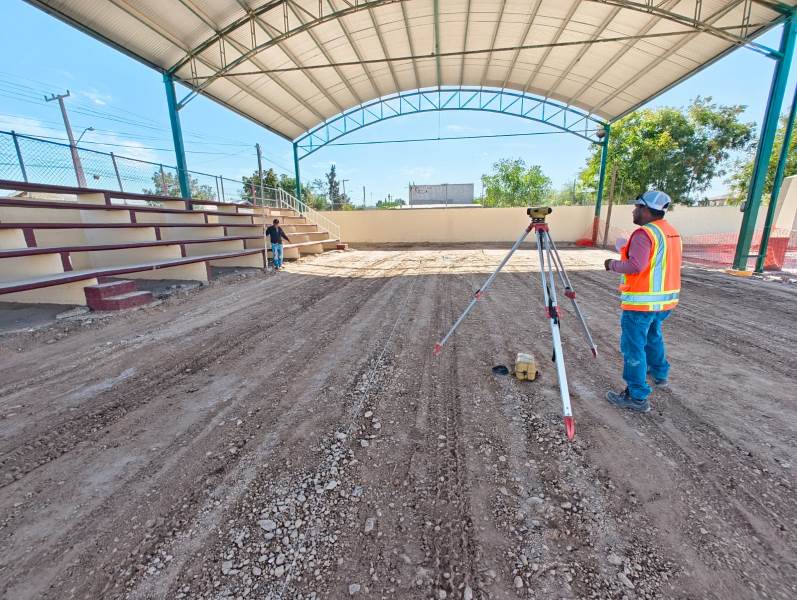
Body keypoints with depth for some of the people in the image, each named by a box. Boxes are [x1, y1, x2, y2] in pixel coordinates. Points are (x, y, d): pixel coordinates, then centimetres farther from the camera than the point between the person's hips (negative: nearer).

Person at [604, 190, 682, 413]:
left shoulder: (644, 233, -18)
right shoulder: (672, 232, 12)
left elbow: (635, 266, -26)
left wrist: (612, 264, -10)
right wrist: (628, 250, 16)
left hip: (641, 302, -10)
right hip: (665, 299, 10)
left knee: (633, 346, -2)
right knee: (653, 336, 29)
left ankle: (637, 397, 3)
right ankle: (659, 374, 47)